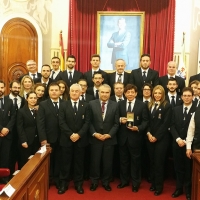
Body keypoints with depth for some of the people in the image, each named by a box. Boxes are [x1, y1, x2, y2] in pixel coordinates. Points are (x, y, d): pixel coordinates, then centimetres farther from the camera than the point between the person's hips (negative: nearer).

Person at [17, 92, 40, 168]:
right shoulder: (21, 111, -2)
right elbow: (20, 127, -7)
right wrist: (23, 141, -14)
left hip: (37, 141, 3)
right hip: (26, 141, -3)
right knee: (25, 162, 3)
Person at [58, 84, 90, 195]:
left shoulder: (85, 105, 5)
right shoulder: (63, 105, 4)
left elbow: (87, 122, -2)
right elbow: (61, 122, -4)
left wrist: (79, 134, -14)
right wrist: (70, 134, -14)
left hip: (80, 139, 1)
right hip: (66, 139, 0)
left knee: (79, 162, 8)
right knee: (65, 162, 6)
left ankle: (78, 184, 20)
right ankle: (64, 183, 17)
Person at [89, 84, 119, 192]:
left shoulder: (115, 105, 1)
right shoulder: (91, 104, -1)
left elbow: (116, 123, 0)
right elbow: (89, 122, -2)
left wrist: (109, 134, -11)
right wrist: (94, 133, -13)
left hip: (109, 138, 1)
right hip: (95, 138, -1)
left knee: (108, 162, 9)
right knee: (95, 161, 8)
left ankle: (106, 182, 26)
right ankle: (94, 181, 25)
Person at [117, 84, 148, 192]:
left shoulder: (142, 105, -3)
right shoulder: (120, 104, 7)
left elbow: (145, 121, -5)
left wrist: (138, 128, -21)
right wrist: (120, 119, -11)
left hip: (135, 136, -3)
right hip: (123, 136, 3)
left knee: (135, 160, 7)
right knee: (123, 159, 14)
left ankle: (135, 183, 22)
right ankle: (124, 180, 29)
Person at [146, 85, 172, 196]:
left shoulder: (167, 106, -5)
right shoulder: (149, 105, 10)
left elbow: (166, 123, -10)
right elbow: (147, 121, 9)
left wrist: (156, 136, -12)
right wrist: (148, 133, -6)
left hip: (161, 138, -4)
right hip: (150, 138, 5)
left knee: (158, 162, 0)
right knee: (152, 161, 9)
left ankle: (159, 186, 13)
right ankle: (153, 183, 23)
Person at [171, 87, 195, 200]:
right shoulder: (176, 109, 8)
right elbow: (172, 126, 4)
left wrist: (186, 141, -13)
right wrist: (178, 139, -10)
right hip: (177, 143, 3)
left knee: (189, 168, 8)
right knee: (178, 167, 10)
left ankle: (188, 190, 22)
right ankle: (179, 188, 22)